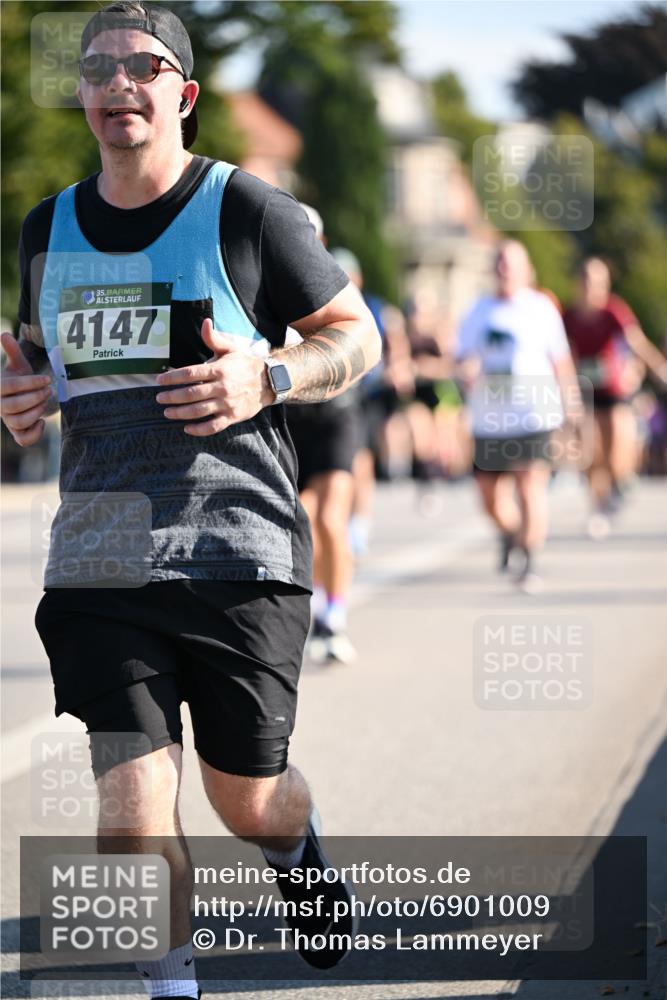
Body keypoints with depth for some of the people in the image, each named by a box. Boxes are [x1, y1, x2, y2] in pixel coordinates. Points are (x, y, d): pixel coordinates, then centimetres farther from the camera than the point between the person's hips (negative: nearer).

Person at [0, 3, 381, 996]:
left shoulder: (248, 211, -3)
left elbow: (360, 334, 4)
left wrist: (268, 378, -15)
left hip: (240, 552, -3)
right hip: (96, 565, 3)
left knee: (247, 801, 8)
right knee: (132, 805, -8)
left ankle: (296, 844, 45)